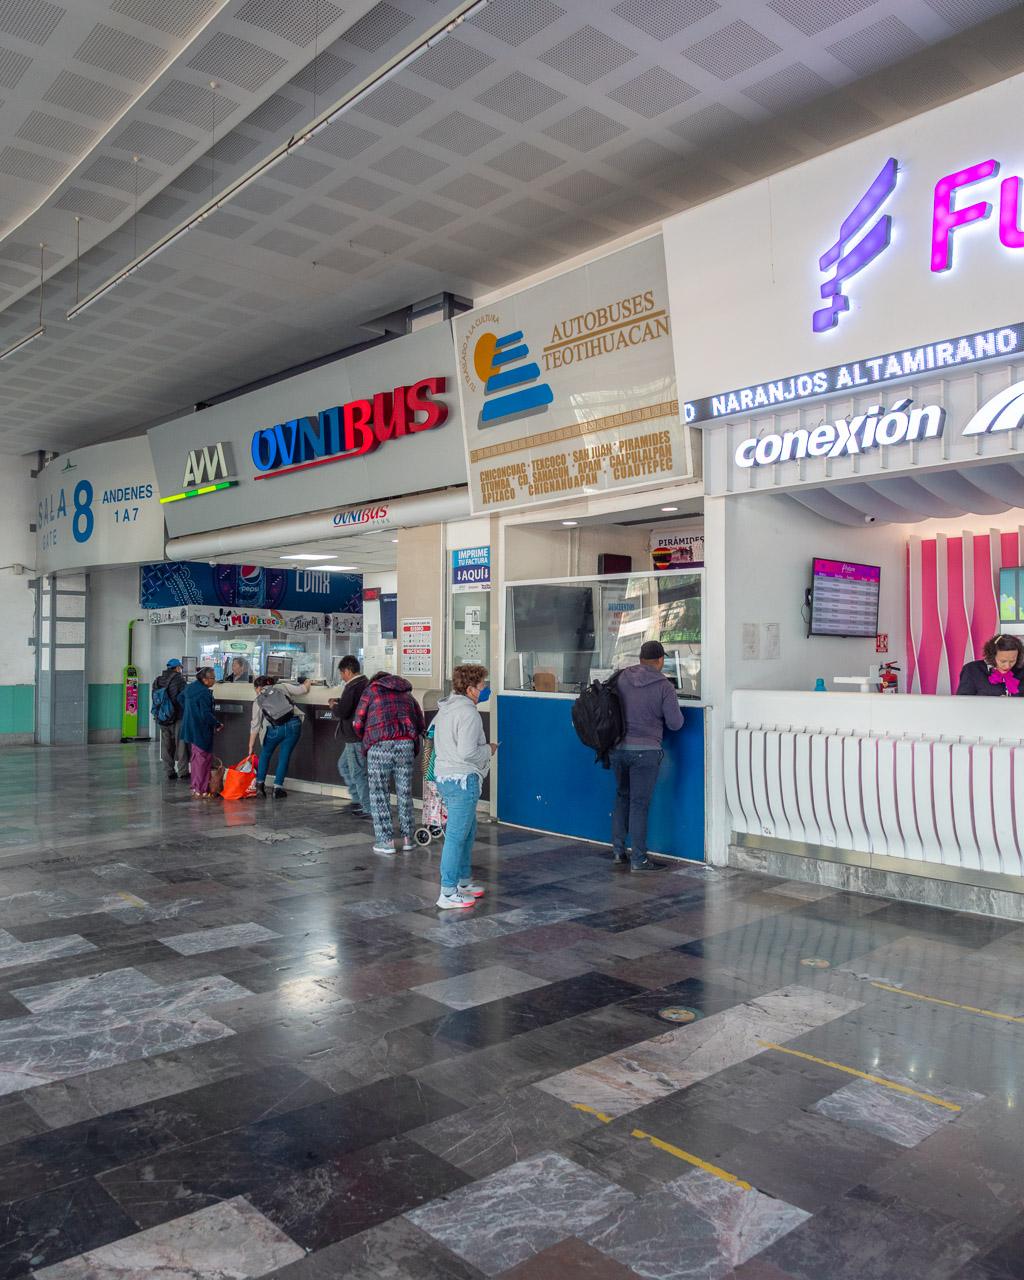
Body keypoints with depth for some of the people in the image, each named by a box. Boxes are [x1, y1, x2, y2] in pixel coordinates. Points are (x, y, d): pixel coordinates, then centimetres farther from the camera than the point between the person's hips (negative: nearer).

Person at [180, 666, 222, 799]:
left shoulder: (189, 688, 7)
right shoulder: (204, 693, -22)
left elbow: (181, 701, 21)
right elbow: (206, 714, -24)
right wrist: (217, 724, -11)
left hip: (191, 728, 10)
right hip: (201, 731, -10)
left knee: (196, 758, 19)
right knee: (203, 759, -2)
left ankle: (195, 787, 27)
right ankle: (201, 790, 0)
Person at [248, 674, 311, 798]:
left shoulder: (258, 701, 10)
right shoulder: (282, 687, 12)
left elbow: (255, 725, 9)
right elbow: (303, 689, 14)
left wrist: (251, 746, 14)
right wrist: (307, 682, 37)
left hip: (276, 729, -1)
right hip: (294, 725, 1)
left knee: (265, 754, 23)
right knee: (284, 756, 11)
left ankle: (260, 783, 19)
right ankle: (278, 788, 11)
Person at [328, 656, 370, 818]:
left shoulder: (352, 687, -20)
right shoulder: (366, 683, 10)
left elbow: (342, 712, -22)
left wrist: (334, 706, -2)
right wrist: (339, 702, 12)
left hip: (356, 738, -10)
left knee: (357, 773, -1)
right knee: (343, 764, 23)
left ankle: (368, 809, 4)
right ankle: (358, 799, 26)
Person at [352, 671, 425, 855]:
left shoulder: (371, 690, 13)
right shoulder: (407, 693, 24)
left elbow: (357, 723, 6)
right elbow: (421, 726, 17)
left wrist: (365, 740, 23)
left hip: (380, 745, -3)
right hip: (406, 745, 3)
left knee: (379, 794, 6)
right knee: (405, 793, 14)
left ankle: (385, 841, 6)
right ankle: (407, 838, 17)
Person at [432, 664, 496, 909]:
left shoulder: (446, 709, 13)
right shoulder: (468, 713, -18)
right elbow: (467, 752, -24)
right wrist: (489, 750, -6)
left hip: (444, 776, 10)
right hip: (462, 779, -10)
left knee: (468, 831, 21)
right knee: (457, 835, -5)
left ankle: (463, 881, 31)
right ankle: (448, 893, 0)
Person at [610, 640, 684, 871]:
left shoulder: (622, 678, 2)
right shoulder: (664, 687, -9)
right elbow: (675, 723, -8)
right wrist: (675, 711, 13)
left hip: (618, 747, 5)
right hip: (644, 751, -4)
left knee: (622, 797, 20)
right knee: (639, 804, 2)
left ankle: (618, 850, 23)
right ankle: (639, 859, 9)